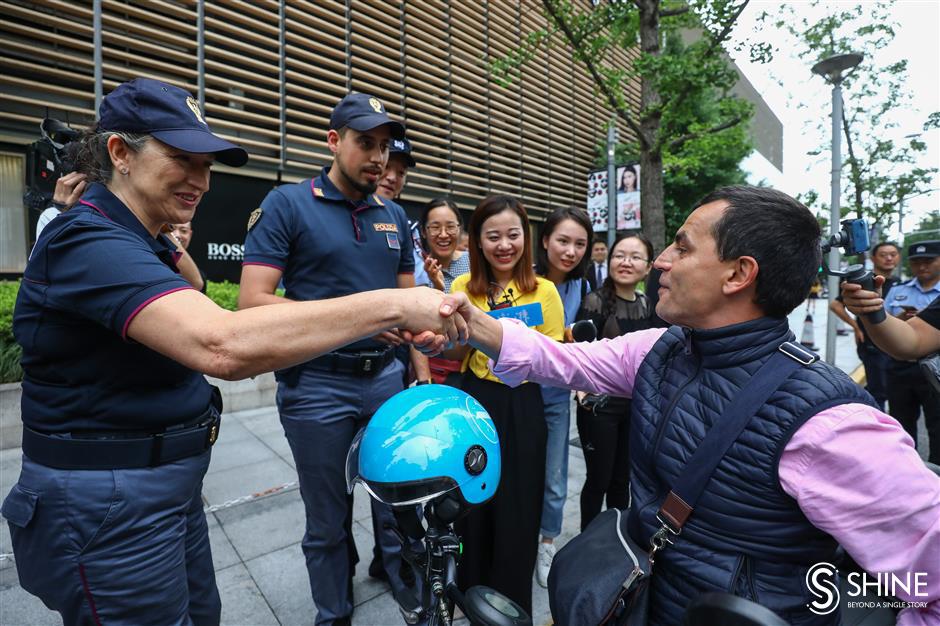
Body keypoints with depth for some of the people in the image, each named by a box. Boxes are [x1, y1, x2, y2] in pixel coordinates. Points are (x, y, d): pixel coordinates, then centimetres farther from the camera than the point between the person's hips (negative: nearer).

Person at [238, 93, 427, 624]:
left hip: (387, 378, 4)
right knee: (328, 520, 15)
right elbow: (253, 301, -13)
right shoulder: (287, 205, -5)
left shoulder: (395, 216, 9)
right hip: (317, 385, -3)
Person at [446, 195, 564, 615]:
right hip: (475, 403, 2)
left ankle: (512, 605, 37)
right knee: (472, 505, 14)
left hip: (522, 408, -1)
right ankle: (471, 594, 42)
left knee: (517, 510, 9)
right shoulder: (463, 287, -2)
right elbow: (454, 358, 1)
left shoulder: (543, 291, -7)